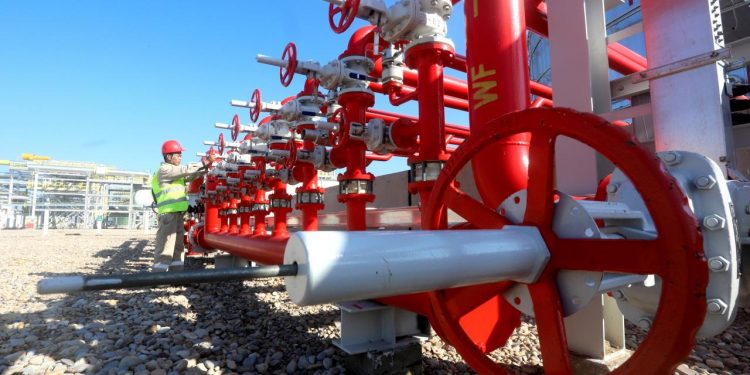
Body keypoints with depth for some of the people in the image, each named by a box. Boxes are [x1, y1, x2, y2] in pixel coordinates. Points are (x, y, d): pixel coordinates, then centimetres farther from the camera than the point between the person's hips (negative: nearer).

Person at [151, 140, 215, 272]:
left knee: (178, 248, 13)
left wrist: (206, 166, 1)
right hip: (168, 214, -10)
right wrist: (203, 163, -13)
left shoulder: (176, 172, 20)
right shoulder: (164, 170, -7)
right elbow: (186, 170, -16)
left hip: (178, 214, 10)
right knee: (165, 249, -10)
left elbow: (192, 175, 15)